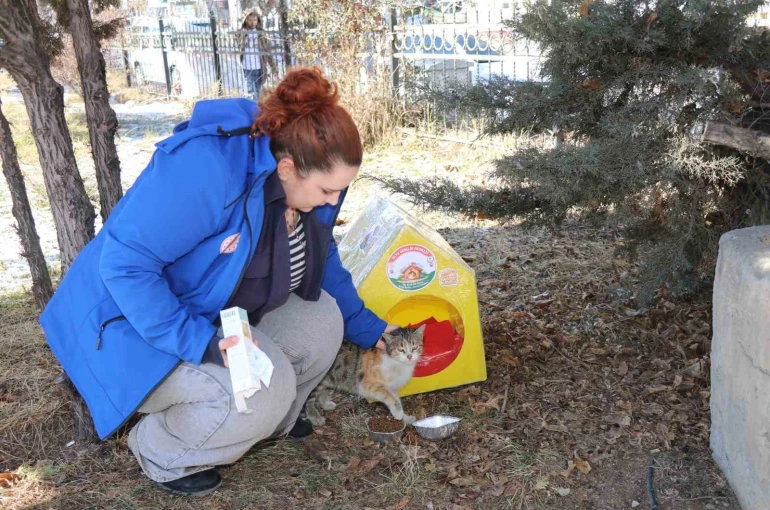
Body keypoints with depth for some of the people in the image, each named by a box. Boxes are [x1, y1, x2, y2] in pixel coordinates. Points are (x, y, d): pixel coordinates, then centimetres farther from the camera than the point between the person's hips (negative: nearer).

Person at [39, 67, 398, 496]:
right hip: (137, 324, -8)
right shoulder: (205, 167, -35)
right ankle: (163, 452, 1)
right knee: (262, 389, -27)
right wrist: (200, 343, -37)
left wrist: (365, 327, 13)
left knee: (320, 320, -7)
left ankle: (271, 419, 18)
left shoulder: (306, 180, -7)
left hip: (219, 312, 8)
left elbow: (321, 259, 11)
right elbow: (124, 263, -34)